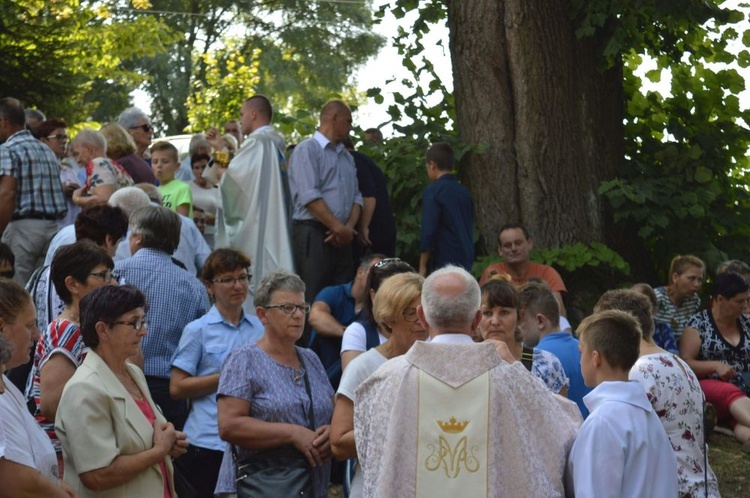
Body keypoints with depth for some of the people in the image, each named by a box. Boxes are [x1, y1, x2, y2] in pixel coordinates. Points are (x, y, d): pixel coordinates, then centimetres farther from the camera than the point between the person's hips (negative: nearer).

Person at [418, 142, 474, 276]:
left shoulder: (433, 191, -9)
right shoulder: (464, 192, 12)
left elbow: (428, 231, -13)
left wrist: (422, 267, -8)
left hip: (444, 263, -7)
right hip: (466, 263, 7)